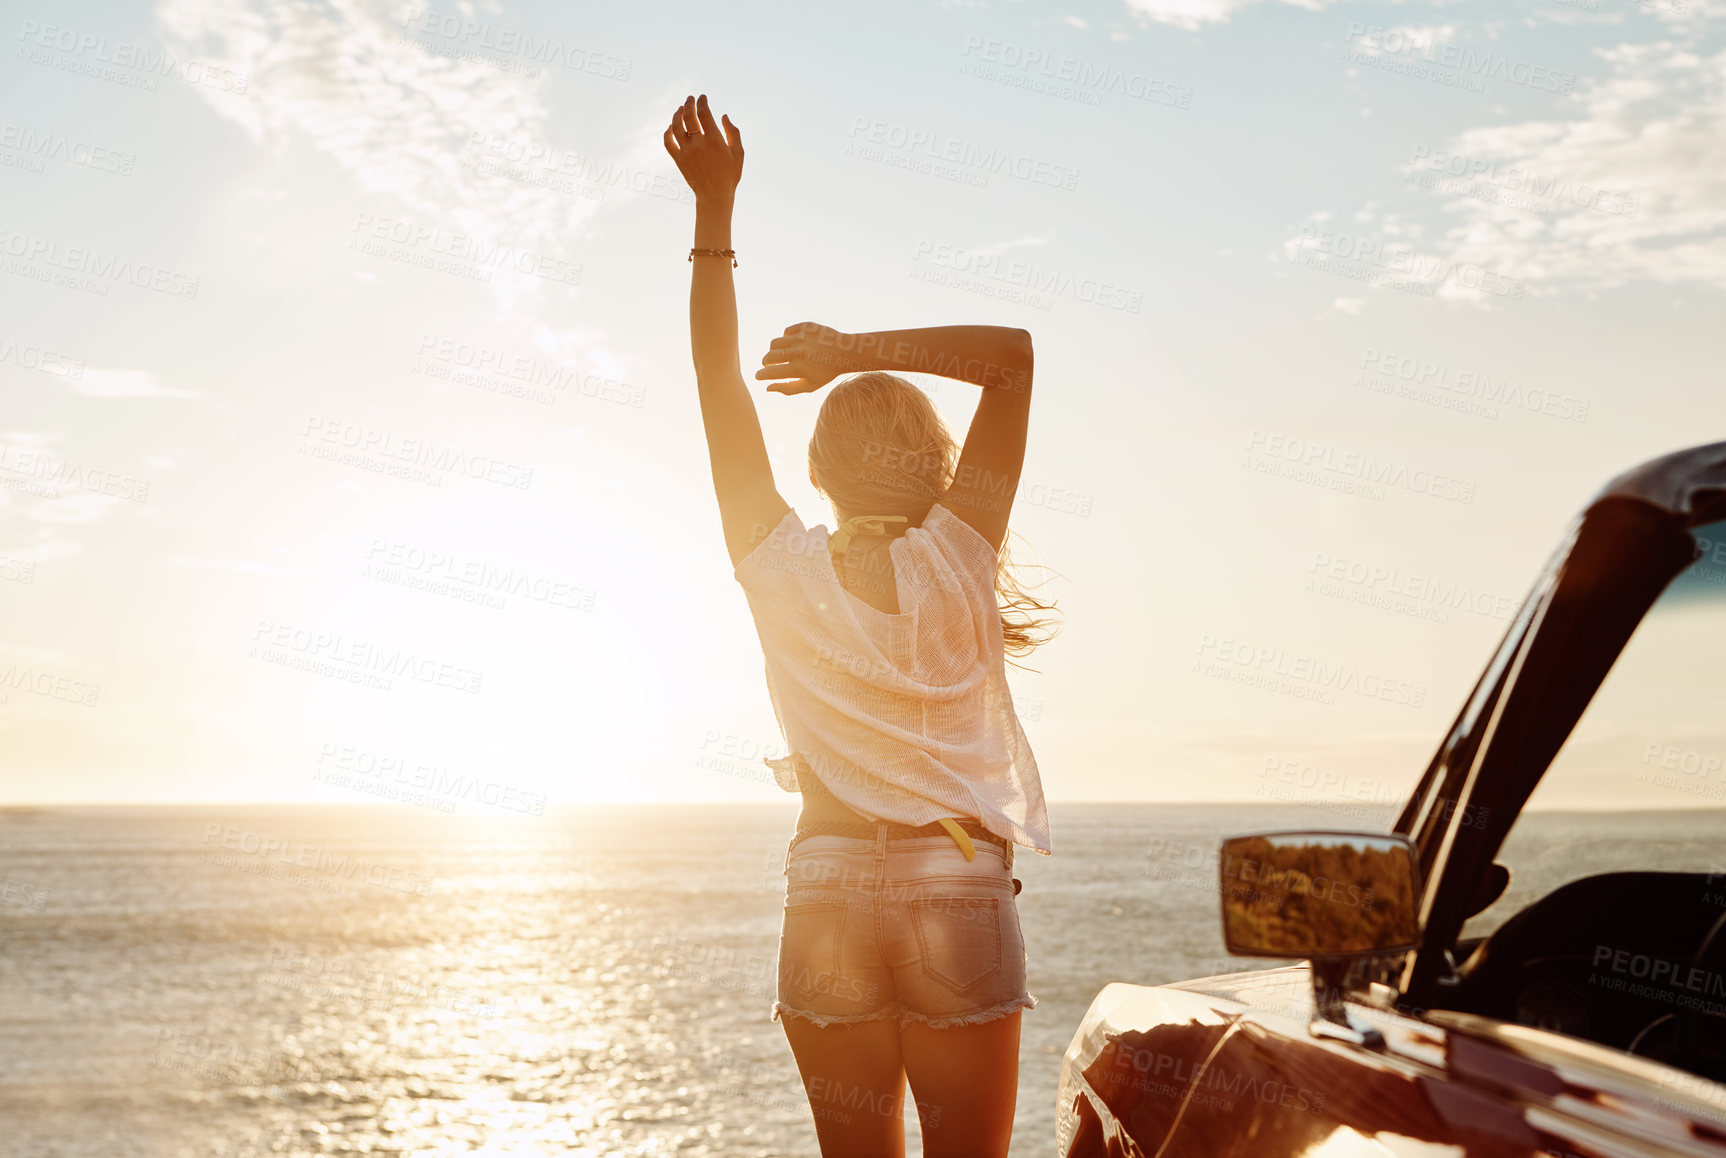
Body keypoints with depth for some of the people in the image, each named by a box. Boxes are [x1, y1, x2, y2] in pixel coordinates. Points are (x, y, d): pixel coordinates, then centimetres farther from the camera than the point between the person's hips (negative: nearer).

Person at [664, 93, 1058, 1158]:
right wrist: (863, 349, -9)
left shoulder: (786, 571, 0)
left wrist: (714, 206, 2)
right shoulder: (956, 563, -5)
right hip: (960, 893, -2)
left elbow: (719, 376, 2)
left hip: (828, 894, 2)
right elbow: (1013, 351, -4)